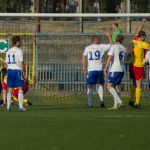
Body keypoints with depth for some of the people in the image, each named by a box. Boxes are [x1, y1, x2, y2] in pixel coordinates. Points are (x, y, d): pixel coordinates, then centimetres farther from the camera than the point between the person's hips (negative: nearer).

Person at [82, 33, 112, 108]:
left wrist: (84, 67, 0)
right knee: (100, 85, 13)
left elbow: (84, 57, 1)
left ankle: (90, 103, 4)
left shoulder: (87, 48, 9)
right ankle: (101, 99, -8)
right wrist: (109, 36, 20)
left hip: (90, 70, 1)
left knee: (90, 86, 8)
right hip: (99, 70, -1)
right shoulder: (101, 47, 4)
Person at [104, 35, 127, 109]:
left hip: (114, 70, -7)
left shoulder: (113, 46, -6)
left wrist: (106, 68, -9)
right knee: (113, 87, 12)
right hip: (121, 70, 7)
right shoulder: (124, 49, 12)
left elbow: (110, 58, -14)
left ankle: (119, 101, -18)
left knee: (109, 86, -6)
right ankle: (116, 105, 6)